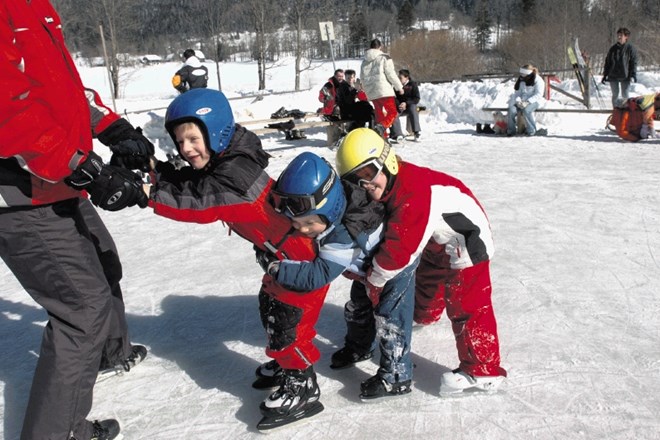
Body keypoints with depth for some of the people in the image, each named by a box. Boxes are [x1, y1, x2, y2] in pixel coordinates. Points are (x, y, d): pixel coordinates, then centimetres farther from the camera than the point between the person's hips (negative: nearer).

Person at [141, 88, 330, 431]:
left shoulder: (235, 173, -29)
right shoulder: (220, 166, 2)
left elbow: (199, 203, -38)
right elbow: (187, 184, 1)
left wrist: (149, 192, -39)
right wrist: (154, 170, -14)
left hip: (306, 250, -11)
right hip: (285, 248, 11)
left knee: (287, 317, -5)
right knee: (270, 304, 21)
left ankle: (301, 388, 11)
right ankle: (288, 360, 41)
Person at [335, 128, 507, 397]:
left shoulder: (411, 193, -38)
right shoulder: (388, 186, -9)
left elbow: (399, 249, -38)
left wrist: (375, 282, -23)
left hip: (466, 238, -10)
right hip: (437, 241, 10)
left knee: (466, 306, -10)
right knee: (427, 281, 31)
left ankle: (483, 371, -1)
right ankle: (424, 314, 61)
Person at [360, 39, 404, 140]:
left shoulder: (364, 61, 16)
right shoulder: (384, 58, -3)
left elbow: (362, 77, 20)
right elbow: (391, 74, -8)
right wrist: (399, 87, 2)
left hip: (371, 93, 7)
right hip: (384, 90, -7)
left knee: (379, 113, 14)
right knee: (393, 112, -4)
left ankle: (383, 136, 12)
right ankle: (382, 126, -30)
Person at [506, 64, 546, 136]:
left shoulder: (538, 80, -6)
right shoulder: (521, 80, 11)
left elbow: (538, 94, -13)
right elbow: (517, 92, 11)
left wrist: (527, 102, -25)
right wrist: (518, 101, -11)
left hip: (534, 101, -5)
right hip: (522, 101, 5)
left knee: (526, 110, -37)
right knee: (512, 110, -25)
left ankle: (531, 130, -20)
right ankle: (511, 130, -10)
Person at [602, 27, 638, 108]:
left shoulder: (630, 48, -2)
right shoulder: (613, 49, 8)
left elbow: (634, 63, -3)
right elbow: (607, 63, 13)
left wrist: (633, 76, -12)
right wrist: (605, 75, 8)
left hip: (625, 77, -3)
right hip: (613, 77, 3)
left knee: (625, 95, 2)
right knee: (615, 95, 7)